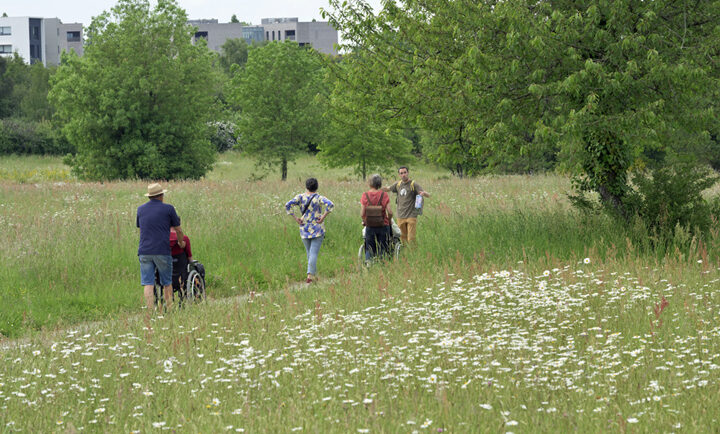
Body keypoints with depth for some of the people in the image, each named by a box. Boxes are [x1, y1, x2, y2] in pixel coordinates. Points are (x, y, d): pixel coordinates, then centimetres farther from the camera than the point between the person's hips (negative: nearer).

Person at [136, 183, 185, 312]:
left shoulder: (141, 209, 10)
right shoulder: (168, 209, 0)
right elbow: (178, 230, 8)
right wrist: (181, 243, 27)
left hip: (144, 251, 2)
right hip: (162, 251, -2)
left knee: (148, 284, -1)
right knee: (167, 283, 10)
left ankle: (150, 311, -9)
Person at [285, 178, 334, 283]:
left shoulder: (300, 197, 1)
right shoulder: (319, 198, -6)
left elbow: (288, 205, -10)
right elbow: (330, 205, -21)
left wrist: (296, 218, -5)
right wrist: (323, 217, -12)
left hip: (304, 230, 3)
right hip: (317, 230, -3)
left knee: (309, 253, 17)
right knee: (314, 253, -5)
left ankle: (314, 274, 23)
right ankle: (310, 275, -17)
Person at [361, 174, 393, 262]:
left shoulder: (365, 195, -5)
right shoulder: (384, 195, -7)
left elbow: (362, 214, -7)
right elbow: (390, 212, -10)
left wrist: (364, 221, 12)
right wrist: (388, 220, 10)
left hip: (370, 227, 1)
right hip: (383, 225, 0)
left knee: (369, 249, 9)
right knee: (382, 249, 8)